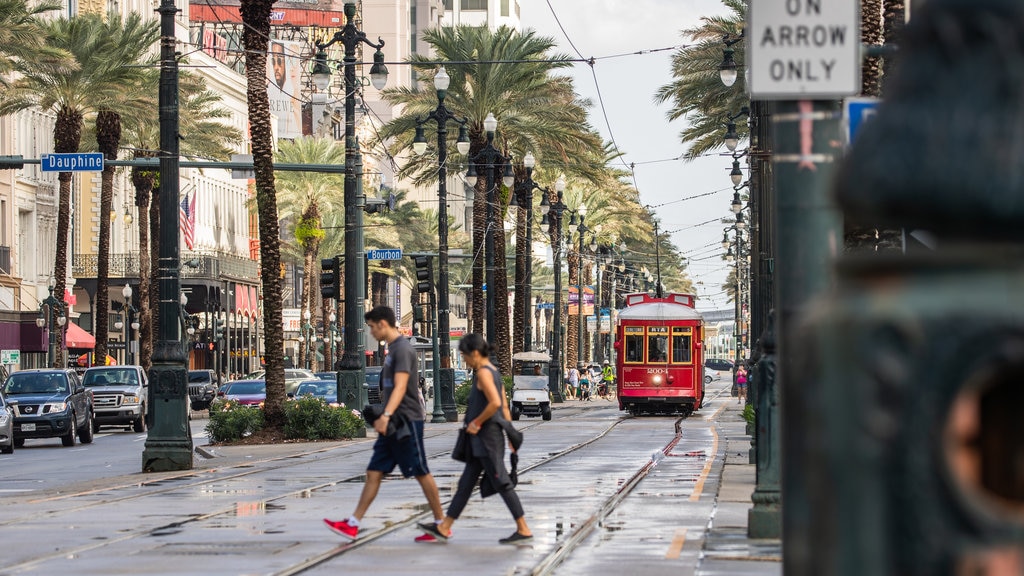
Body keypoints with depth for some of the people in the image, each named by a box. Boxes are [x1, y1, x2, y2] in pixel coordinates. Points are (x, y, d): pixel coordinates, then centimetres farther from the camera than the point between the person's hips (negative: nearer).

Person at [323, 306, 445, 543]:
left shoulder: (403, 349, -14)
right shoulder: (393, 348, 16)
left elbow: (400, 387, -25)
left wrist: (386, 415, -35)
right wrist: (385, 417, 24)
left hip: (407, 420, -10)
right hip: (393, 423, 10)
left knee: (421, 472, -2)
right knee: (374, 472, 4)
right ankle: (353, 525, 2)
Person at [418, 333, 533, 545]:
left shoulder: (483, 372, -14)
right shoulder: (493, 371, 14)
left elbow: (495, 403, -27)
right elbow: (505, 406, 16)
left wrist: (477, 422, -16)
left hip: (486, 436, -10)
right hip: (481, 440, 10)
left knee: (501, 483, -6)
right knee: (466, 482, 13)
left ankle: (523, 530, -3)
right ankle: (444, 528, 18)